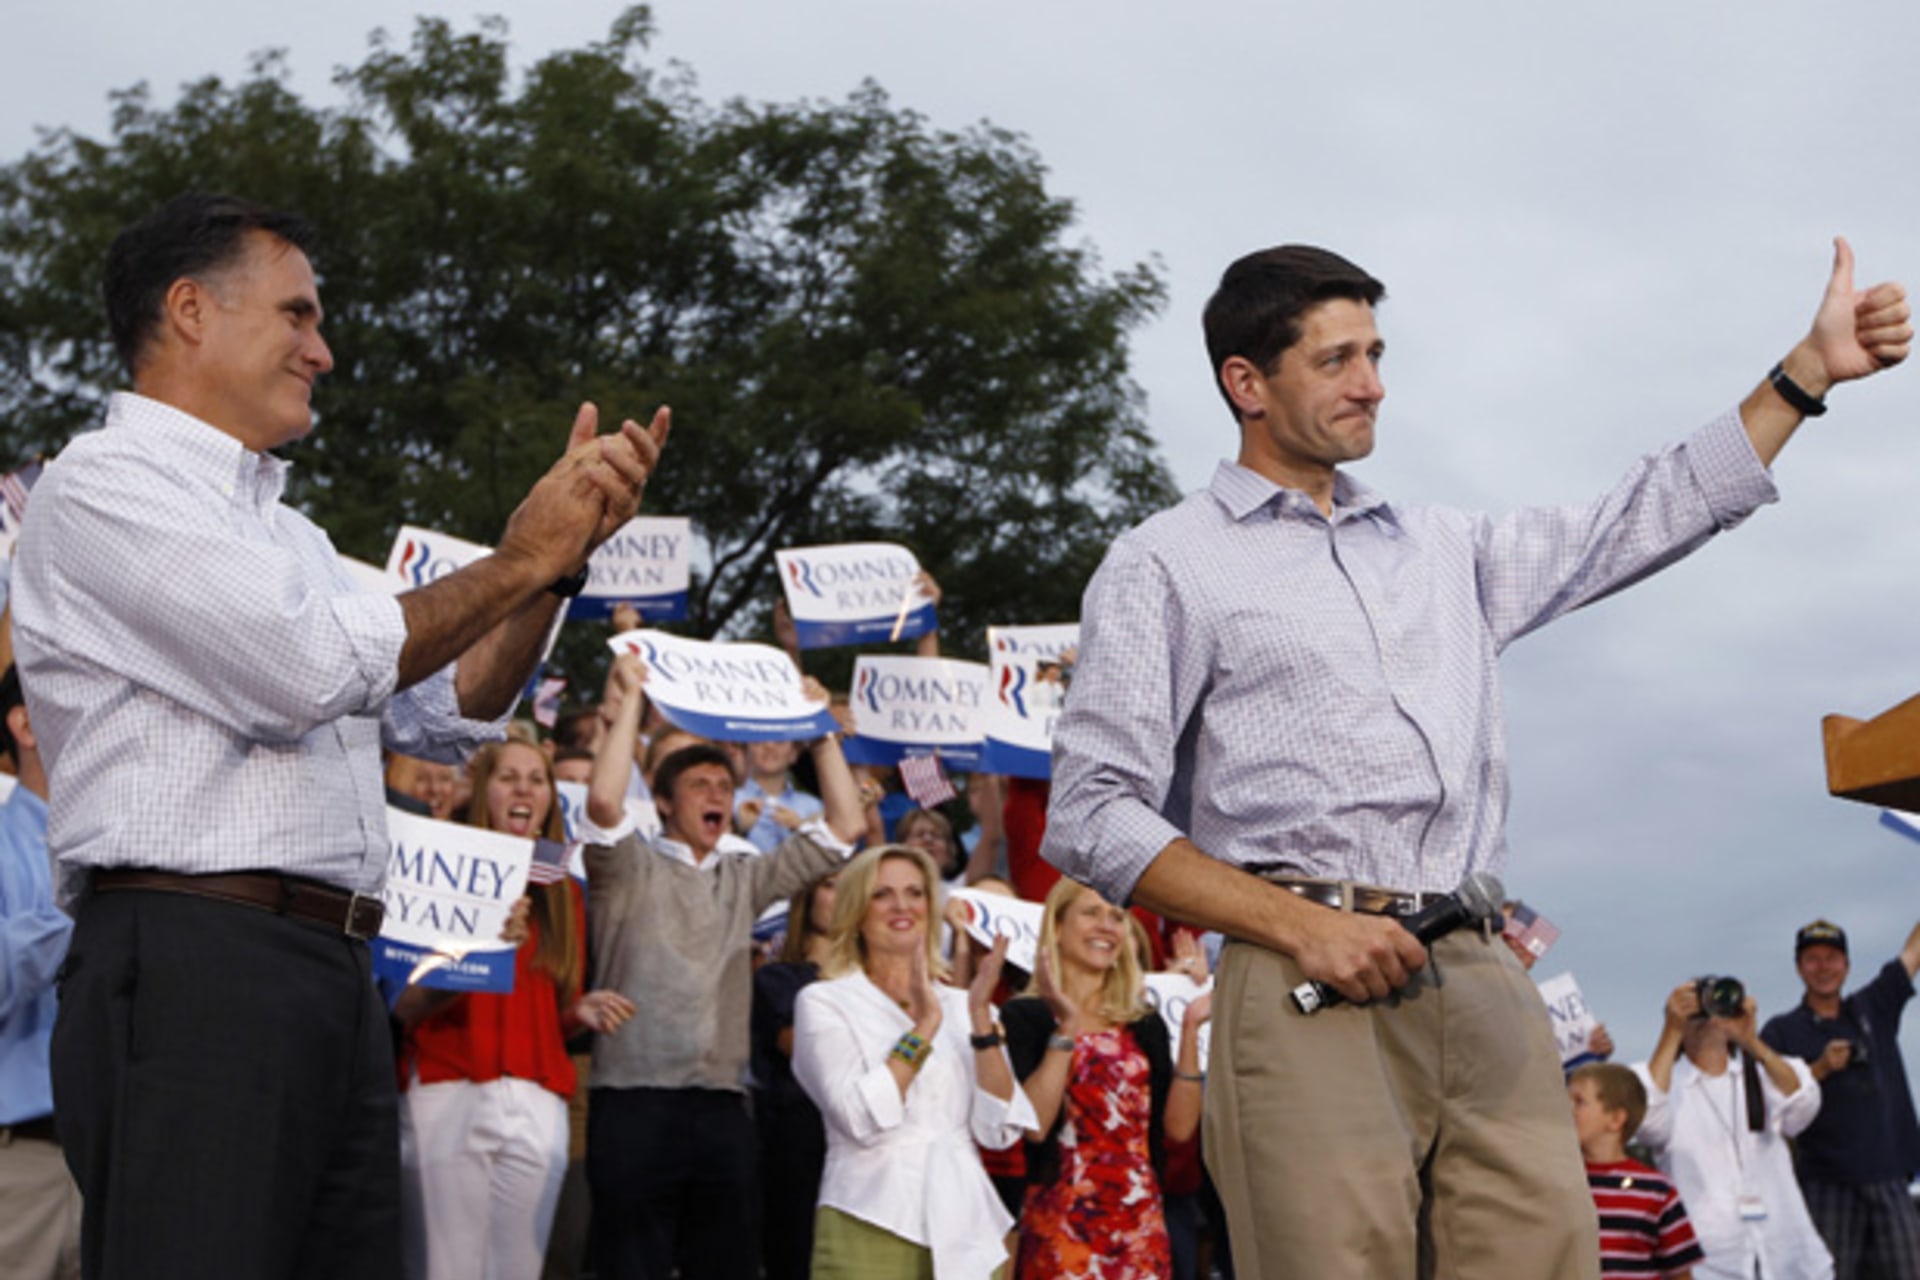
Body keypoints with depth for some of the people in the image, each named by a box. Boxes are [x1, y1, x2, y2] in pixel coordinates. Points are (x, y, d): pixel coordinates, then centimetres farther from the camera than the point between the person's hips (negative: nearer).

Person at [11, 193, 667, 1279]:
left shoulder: (284, 529, 25)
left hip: (334, 979, 9)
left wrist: (565, 546, 11)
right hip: (193, 963, -8)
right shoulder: (104, 485, -2)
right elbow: (313, 668, -14)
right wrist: (519, 562, -3)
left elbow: (451, 715, 24)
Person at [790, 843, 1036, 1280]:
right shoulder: (823, 1002, 2)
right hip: (871, 1229, -3)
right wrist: (924, 1027, -13)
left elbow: (999, 1131, 0)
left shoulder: (961, 1005, 12)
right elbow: (862, 1120, -12)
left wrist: (981, 1018, -6)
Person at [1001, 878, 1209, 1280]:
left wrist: (1190, 1031, -1)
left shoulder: (1145, 1024, 14)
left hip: (1141, 1226, 4)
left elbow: (1179, 1128, 4)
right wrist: (1066, 1030, -15)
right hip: (1061, 1223, -4)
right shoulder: (1025, 1016, 1)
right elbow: (1032, 1124, -13)